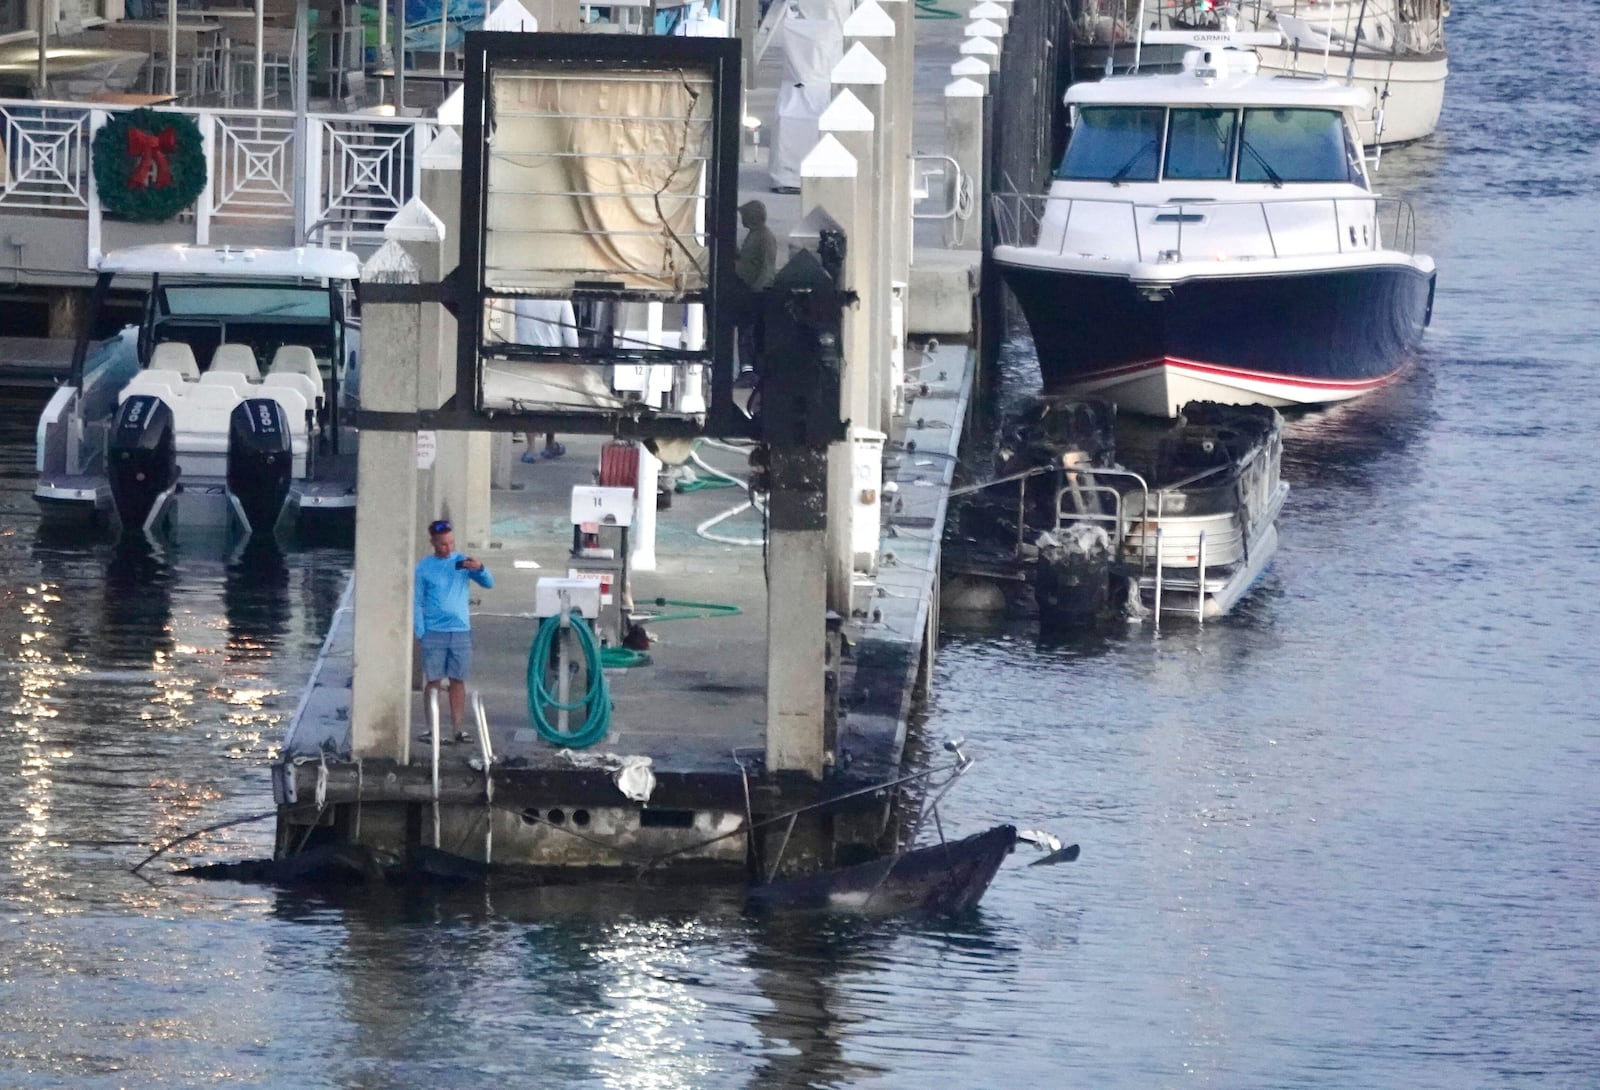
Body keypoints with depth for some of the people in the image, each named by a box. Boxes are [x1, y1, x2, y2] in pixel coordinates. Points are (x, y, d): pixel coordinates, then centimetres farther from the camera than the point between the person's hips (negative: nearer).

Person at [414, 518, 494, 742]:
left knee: (458, 681, 4)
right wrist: (420, 633, -6)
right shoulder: (424, 568, 0)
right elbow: (417, 603, 1)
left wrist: (480, 569, -21)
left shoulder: (462, 562, 4)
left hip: (461, 631, 2)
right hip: (434, 631, -2)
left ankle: (457, 727, 9)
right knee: (434, 682, 0)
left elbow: (488, 583, 0)